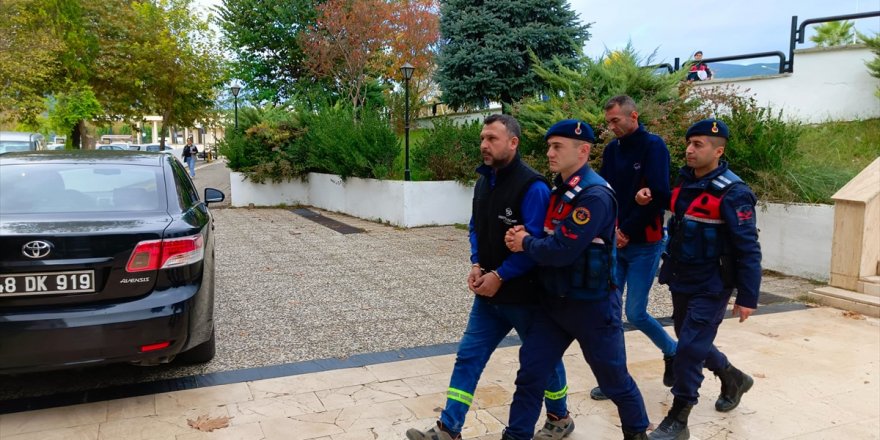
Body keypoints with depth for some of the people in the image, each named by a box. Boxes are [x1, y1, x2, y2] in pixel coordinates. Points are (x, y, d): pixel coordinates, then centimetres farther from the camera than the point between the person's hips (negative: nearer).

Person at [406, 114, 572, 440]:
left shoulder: (532, 187, -19)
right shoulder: (484, 182, 6)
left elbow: (536, 243, -22)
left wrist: (499, 276, -18)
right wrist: (476, 265, -2)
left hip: (525, 294, -7)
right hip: (489, 293, 7)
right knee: (468, 358, 6)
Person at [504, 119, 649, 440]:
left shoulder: (595, 195, -22)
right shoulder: (560, 189, 6)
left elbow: (562, 251, -28)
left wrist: (525, 243, -11)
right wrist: (524, 236, -8)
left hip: (592, 306, -7)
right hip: (554, 301, 7)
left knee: (614, 379, 13)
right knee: (530, 373, 5)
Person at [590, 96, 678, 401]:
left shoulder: (653, 146, -9)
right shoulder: (612, 149, 8)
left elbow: (658, 196, -16)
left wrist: (627, 231, -13)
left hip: (644, 244, -5)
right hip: (615, 243, 5)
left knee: (635, 313, -2)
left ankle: (672, 351, 28)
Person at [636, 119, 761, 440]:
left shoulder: (732, 193, -19)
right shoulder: (684, 181, 3)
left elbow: (748, 250, -18)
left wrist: (747, 297, -18)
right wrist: (650, 197, 4)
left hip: (710, 287, -8)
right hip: (681, 281, 8)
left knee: (689, 348, -7)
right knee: (692, 342, 20)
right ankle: (733, 379, 46)